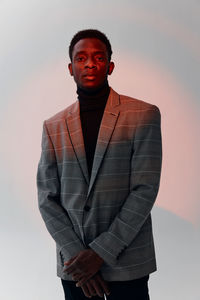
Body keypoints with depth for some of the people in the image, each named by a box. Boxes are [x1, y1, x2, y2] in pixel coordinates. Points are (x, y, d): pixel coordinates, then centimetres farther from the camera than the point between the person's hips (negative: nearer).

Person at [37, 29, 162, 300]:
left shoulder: (144, 115, -5)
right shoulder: (53, 127, 4)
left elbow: (146, 189, -11)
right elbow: (47, 198, 2)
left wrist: (101, 251, -14)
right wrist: (76, 254, -9)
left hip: (127, 264, -2)